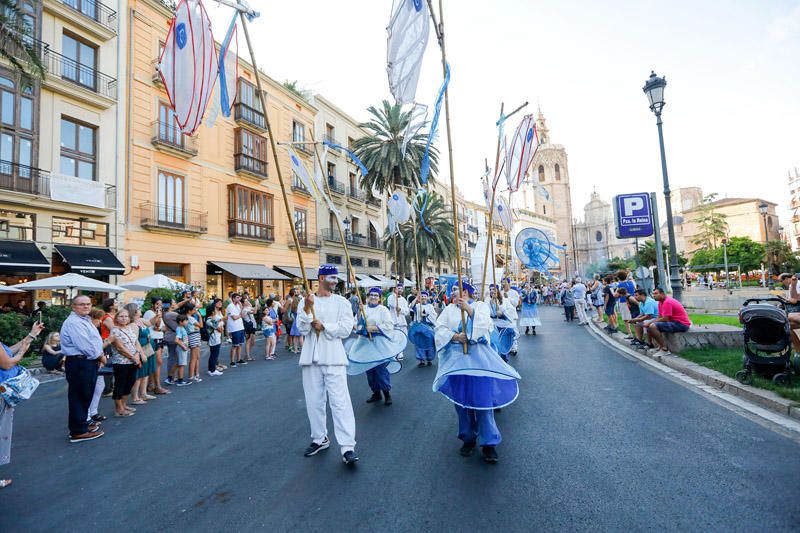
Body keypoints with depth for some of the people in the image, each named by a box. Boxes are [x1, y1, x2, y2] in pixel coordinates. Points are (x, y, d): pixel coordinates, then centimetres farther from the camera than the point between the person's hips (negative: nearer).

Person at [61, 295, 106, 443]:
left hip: (88, 362, 10)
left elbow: (94, 341, 20)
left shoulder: (85, 320, 15)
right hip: (79, 363, -10)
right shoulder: (73, 322, -17)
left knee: (85, 396, 19)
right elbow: (84, 345, -23)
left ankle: (82, 424, 32)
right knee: (79, 397, -1)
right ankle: (79, 432, 7)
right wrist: (100, 357, -10)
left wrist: (99, 356, 5)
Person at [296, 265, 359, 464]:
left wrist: (324, 326, -11)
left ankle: (347, 447, -3)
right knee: (314, 401, 13)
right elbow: (302, 329, -5)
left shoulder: (342, 302, 3)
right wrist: (307, 309, -18)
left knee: (340, 401, -7)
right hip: (311, 358, 2)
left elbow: (346, 329, -6)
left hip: (333, 358, -2)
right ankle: (319, 439, 31)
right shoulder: (306, 302, 6)